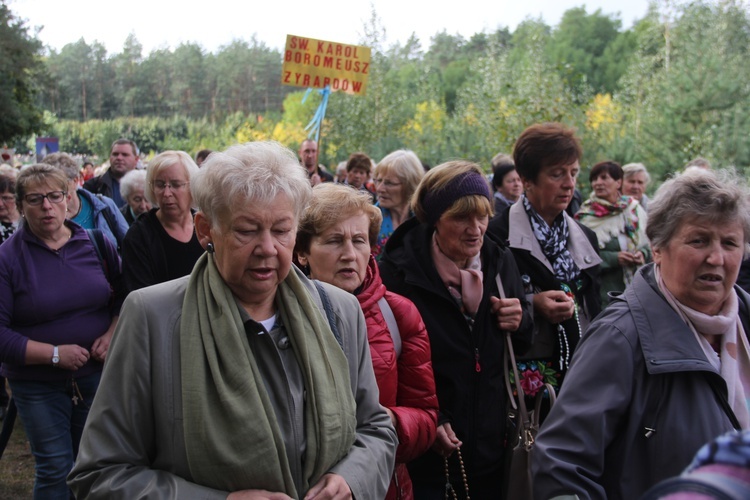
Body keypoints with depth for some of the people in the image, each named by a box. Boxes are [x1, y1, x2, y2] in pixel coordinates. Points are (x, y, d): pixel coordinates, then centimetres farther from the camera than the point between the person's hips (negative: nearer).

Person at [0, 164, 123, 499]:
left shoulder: (97, 244, -1)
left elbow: (123, 297, 8)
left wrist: (112, 334, -9)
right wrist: (54, 354, -20)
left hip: (97, 374, 3)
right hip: (37, 384, -2)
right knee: (55, 470, 5)